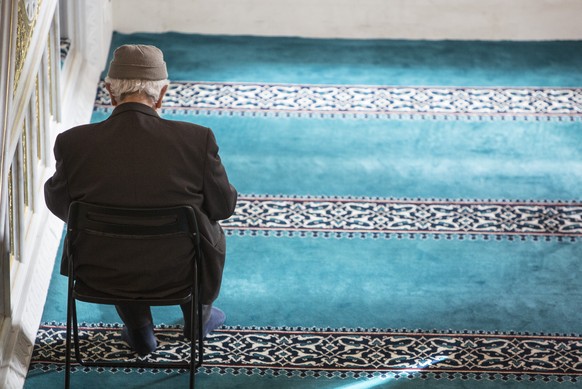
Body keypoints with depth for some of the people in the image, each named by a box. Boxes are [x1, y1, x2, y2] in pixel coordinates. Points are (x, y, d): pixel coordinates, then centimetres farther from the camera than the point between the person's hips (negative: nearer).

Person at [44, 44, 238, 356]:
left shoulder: (73, 143, -18)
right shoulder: (197, 139, -21)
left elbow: (58, 204, -1)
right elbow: (223, 206, -7)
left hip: (102, 274, 1)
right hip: (177, 270, -1)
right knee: (212, 233, 32)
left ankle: (139, 330, 41)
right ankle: (198, 317, 51)